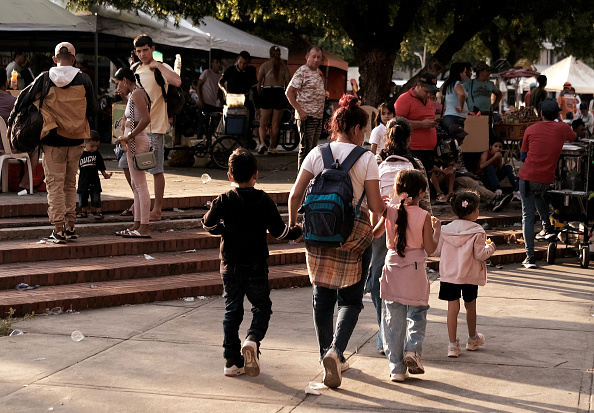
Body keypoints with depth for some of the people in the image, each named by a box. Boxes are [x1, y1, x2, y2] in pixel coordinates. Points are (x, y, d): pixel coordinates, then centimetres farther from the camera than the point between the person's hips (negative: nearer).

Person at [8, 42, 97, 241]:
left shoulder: (45, 79, -4)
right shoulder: (84, 80, -1)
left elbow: (24, 99, 1)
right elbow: (93, 110, 4)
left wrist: (12, 120, 15)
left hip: (53, 140, -2)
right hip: (76, 140, 2)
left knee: (55, 184, 2)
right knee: (70, 184, 15)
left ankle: (58, 230, -4)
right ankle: (70, 226, 14)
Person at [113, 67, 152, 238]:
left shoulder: (137, 93, -13)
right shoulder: (132, 95, 19)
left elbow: (146, 119, -24)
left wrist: (129, 136, -21)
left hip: (137, 141, -11)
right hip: (134, 141, 11)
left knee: (140, 184, -10)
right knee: (135, 184, 12)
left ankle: (144, 228, -9)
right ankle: (137, 225, 17)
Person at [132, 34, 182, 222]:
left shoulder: (161, 68, -7)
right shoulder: (134, 69, 13)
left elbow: (177, 82, -28)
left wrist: (158, 65, -19)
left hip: (154, 125, -7)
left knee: (156, 169, -4)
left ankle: (157, 209, 3)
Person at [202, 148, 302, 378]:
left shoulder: (224, 200, -5)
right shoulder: (264, 201, -6)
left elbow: (209, 224, -3)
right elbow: (278, 231, -6)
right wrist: (298, 232, 11)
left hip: (230, 265, 1)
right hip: (256, 266, -1)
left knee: (232, 311, 10)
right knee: (262, 307, 13)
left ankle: (232, 360, 10)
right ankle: (253, 339, -15)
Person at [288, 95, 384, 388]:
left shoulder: (317, 154, 1)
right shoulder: (366, 158, -6)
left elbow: (295, 195, -3)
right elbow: (375, 206, -8)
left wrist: (293, 224, 12)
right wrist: (384, 210, 14)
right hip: (354, 232, -3)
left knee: (322, 296, 15)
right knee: (350, 298, 6)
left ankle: (328, 355, 26)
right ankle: (336, 350, -15)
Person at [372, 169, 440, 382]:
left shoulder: (389, 212, -3)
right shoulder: (424, 216, -9)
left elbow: (375, 233, 13)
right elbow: (430, 248, -6)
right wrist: (436, 229, 9)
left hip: (392, 270, 2)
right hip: (415, 272, -2)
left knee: (393, 320, 7)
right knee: (417, 315, 17)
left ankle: (396, 368, 7)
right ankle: (412, 348, -6)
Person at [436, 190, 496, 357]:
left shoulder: (446, 229, 0)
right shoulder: (477, 232, -11)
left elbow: (438, 250, 5)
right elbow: (480, 254, -12)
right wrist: (490, 247, 7)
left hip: (449, 274, 2)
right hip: (470, 275, -2)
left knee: (453, 307, 2)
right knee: (470, 306, 16)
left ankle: (453, 344, -2)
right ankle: (472, 339, 34)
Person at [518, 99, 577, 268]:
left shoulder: (530, 130, 1)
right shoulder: (562, 128, 1)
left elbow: (523, 156, 10)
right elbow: (573, 137, 24)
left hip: (528, 176, -2)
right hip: (547, 179, 2)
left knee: (528, 215, 2)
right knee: (538, 195, 36)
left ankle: (530, 257, -3)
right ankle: (548, 228, 27)